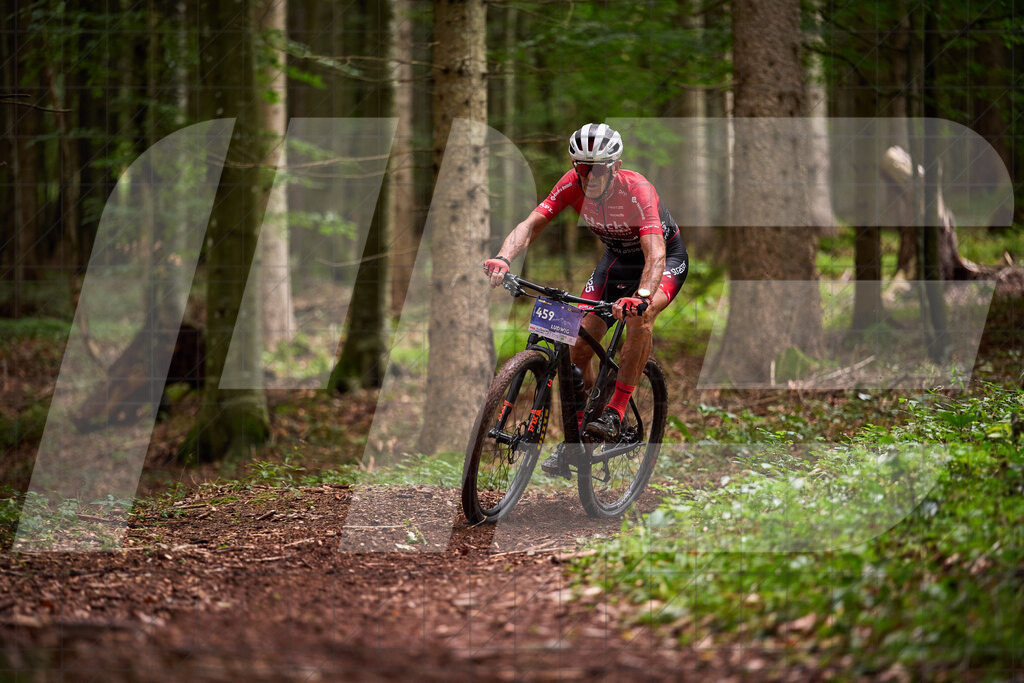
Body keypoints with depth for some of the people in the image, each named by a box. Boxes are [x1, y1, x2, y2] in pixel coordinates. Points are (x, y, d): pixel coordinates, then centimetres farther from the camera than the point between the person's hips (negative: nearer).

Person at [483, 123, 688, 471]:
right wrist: (503, 258, -48)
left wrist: (642, 296, -65)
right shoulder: (573, 185, -22)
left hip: (666, 258, -5)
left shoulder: (636, 190, -35)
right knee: (578, 347, -7)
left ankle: (614, 414, -31)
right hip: (616, 258, 5)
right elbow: (531, 224, -28)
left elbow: (655, 253, -46)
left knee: (638, 315, -37)